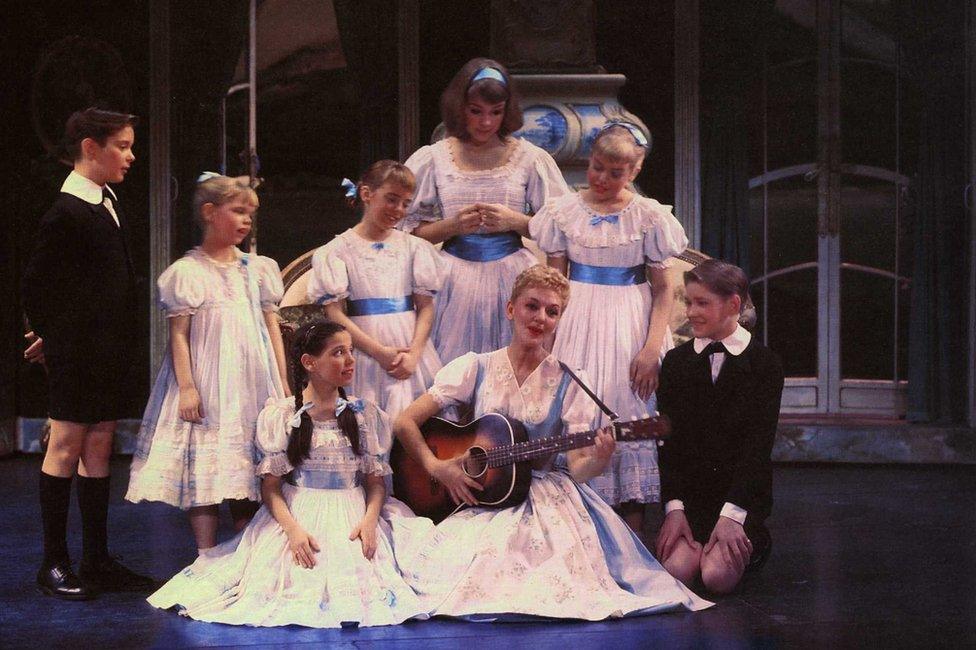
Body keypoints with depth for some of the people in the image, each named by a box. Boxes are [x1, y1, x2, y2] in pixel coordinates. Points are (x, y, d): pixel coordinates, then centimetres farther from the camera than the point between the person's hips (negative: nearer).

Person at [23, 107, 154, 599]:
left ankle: (97, 561, 19)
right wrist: (54, 337, -2)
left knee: (98, 449, 12)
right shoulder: (67, 213, -16)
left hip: (108, 351, 8)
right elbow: (37, 285, -13)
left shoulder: (109, 203, 12)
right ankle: (54, 564, 8)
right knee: (66, 448, 0)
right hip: (77, 353, -8)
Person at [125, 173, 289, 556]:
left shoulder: (258, 269, 11)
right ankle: (207, 557, 0)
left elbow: (272, 327, 12)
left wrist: (282, 383, 8)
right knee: (204, 468, -5)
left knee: (248, 466, 6)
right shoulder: (187, 271, -3)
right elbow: (179, 335, -5)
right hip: (206, 384, -4)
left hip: (252, 383, 4)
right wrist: (186, 387, -12)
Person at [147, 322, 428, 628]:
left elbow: (376, 480, 7)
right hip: (295, 514, -1)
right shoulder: (280, 415, 1)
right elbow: (270, 485, -1)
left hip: (352, 518, 1)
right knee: (300, 580, -23)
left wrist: (369, 519, -12)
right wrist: (292, 528, -17)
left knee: (352, 577, -24)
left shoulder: (365, 413, 7)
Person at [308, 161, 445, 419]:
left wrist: (414, 353, -9)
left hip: (411, 352, 2)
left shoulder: (413, 247, 11)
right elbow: (334, 313, -4)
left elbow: (426, 306, 7)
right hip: (363, 354, -2)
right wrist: (380, 352, -12)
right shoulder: (339, 250, 2)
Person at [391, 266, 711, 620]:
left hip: (545, 498, 0)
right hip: (478, 501, 0)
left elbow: (576, 467, -3)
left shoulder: (567, 383, 4)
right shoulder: (476, 368, 3)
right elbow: (405, 422, 1)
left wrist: (597, 460, -25)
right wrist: (437, 467, -13)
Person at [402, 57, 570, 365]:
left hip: (513, 280, 0)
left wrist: (515, 221, -11)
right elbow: (410, 231, 4)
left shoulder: (529, 158, 4)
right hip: (456, 279, 0)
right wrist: (453, 225, -11)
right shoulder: (433, 159, 5)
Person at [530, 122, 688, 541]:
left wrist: (652, 347, -11)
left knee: (629, 418, 0)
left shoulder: (649, 217, -2)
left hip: (629, 325, -1)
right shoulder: (564, 212, 2)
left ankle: (632, 533, 8)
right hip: (576, 323, 1)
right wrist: (548, 335, -2)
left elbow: (663, 290, -1)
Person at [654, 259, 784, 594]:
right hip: (688, 495, 2)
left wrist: (731, 515, -18)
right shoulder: (676, 361, 7)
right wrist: (674, 507, -10)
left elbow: (758, 444, -8)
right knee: (676, 571, -22)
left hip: (742, 495, -2)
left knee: (717, 576, -23)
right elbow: (668, 440, 2)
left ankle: (751, 543, 8)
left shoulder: (764, 363, -2)